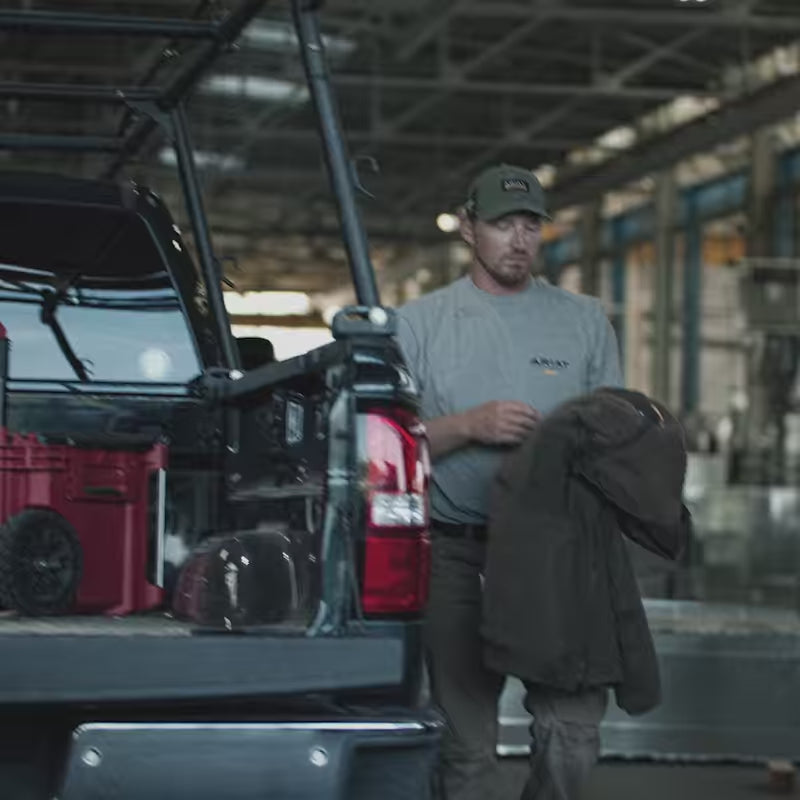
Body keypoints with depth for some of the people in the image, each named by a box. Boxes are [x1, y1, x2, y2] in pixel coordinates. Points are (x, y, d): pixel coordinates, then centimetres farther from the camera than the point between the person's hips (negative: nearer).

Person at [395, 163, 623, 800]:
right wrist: (470, 425, -14)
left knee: (577, 717, -10)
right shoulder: (420, 323, 7)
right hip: (457, 555, 0)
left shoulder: (584, 321, 11)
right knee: (467, 736, 4)